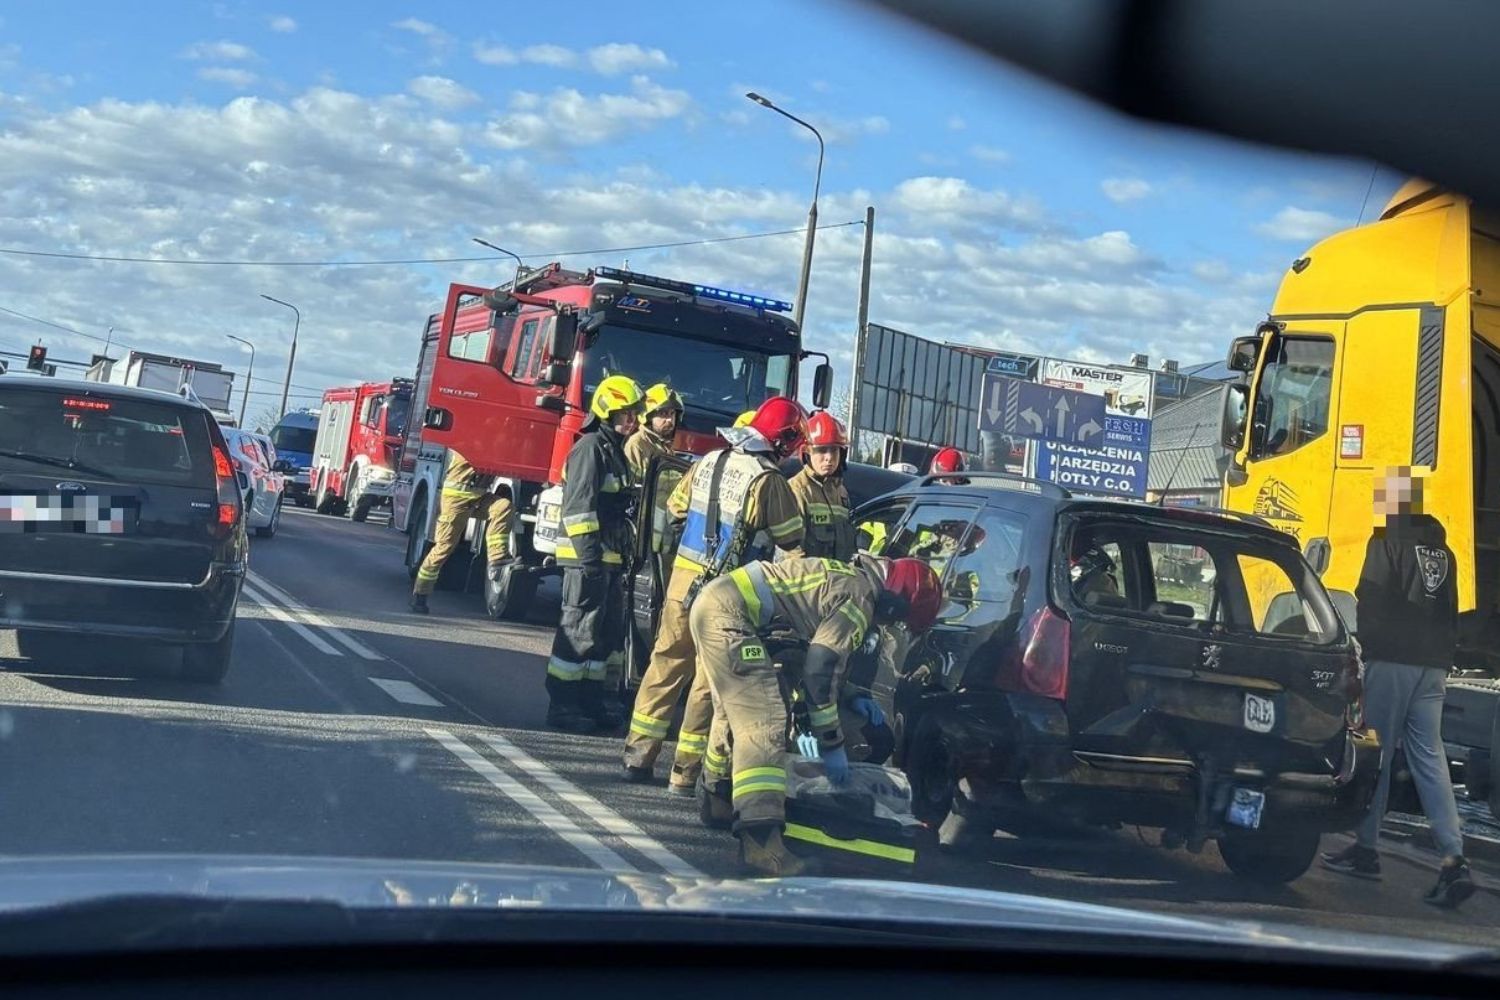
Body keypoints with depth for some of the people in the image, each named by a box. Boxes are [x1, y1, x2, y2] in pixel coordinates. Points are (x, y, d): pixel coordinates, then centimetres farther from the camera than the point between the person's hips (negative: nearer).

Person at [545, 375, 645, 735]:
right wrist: (589, 553, -25)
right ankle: (562, 705, -2)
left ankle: (596, 699, 20)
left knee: (609, 634, 12)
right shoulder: (591, 447, -11)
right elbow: (579, 505, -19)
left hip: (610, 558, 10)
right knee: (579, 633, -7)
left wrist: (623, 556, 21)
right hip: (587, 557, -10)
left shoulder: (617, 451, 19)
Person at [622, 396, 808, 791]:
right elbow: (792, 541, -6)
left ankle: (638, 756, 17)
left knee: (666, 665, 14)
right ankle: (685, 773, 6)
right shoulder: (768, 481, -15)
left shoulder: (709, 462, 4)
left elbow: (675, 508, 16)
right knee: (710, 680, 4)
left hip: (684, 578, 6)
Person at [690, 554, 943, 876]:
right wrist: (832, 744, -6)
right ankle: (760, 839, -24)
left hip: (713, 599, 11)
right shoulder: (859, 601, -10)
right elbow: (819, 672, -13)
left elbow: (822, 653, 33)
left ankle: (716, 796, 45)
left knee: (736, 709, 27)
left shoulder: (850, 577, 19)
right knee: (764, 723, -15)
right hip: (729, 615, -11)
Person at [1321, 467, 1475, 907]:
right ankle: (1454, 858, -6)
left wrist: (1364, 646, 0)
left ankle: (1365, 849, 9)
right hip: (1432, 668, 6)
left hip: (1391, 661, -6)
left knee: (1376, 754, 2)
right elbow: (1451, 613, 19)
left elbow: (1370, 602, -11)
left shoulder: (1387, 541, -7)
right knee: (1430, 757, 4)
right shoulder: (1442, 550, 15)